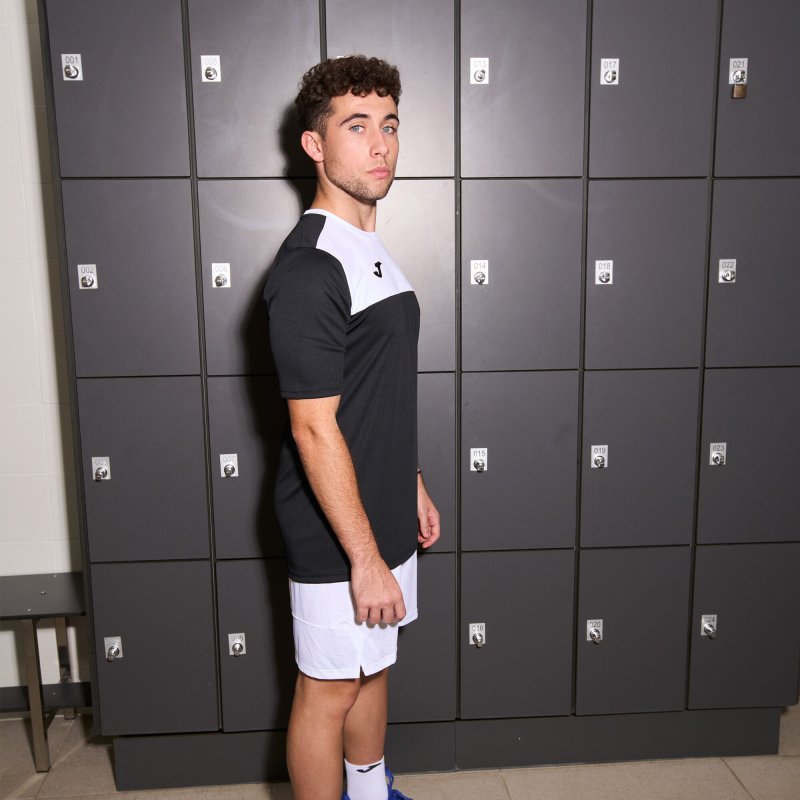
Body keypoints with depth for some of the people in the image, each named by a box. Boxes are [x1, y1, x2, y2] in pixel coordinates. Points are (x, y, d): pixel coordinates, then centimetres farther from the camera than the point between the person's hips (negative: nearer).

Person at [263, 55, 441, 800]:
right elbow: (313, 428, -24)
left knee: (373, 665, 24)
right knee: (330, 688, 9)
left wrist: (412, 484, 17)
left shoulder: (370, 249, 8)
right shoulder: (307, 270, -22)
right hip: (335, 534, -9)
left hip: (380, 515, 9)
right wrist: (364, 558, -21)